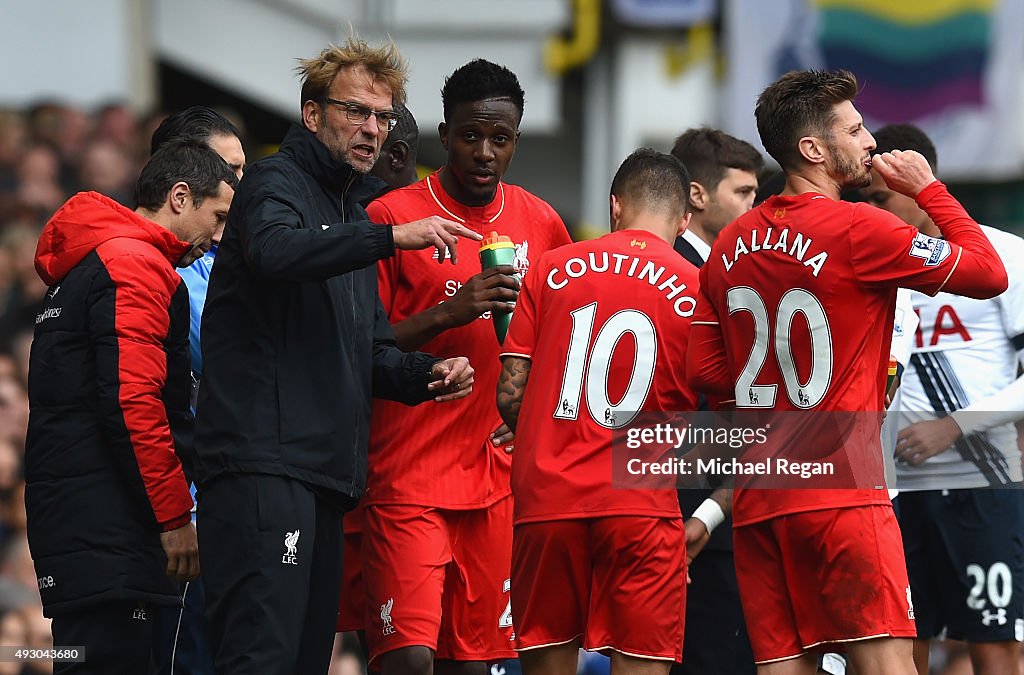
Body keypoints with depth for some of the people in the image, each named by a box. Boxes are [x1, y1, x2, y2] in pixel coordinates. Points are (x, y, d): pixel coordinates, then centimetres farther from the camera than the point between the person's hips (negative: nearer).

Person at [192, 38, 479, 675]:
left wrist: (427, 373, 8)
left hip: (326, 470, 9)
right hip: (265, 460, -9)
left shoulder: (354, 215, 27)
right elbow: (274, 250, -25)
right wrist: (390, 237, -30)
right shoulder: (278, 182, 0)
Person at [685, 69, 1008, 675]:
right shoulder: (859, 230, -10)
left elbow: (704, 370, 15)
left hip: (758, 501, 7)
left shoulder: (732, 245, 12)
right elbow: (989, 275, -4)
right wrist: (928, 189, 6)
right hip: (840, 490, -7)